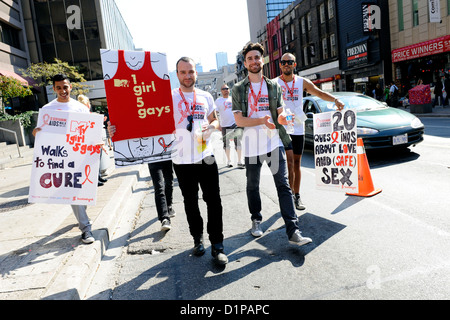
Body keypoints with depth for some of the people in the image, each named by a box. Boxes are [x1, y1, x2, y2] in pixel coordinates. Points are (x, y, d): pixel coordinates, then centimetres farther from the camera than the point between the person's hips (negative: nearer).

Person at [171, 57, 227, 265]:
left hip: (206, 157, 2)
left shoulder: (206, 97, 10)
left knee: (213, 201, 0)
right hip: (182, 160, -1)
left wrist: (211, 126, -5)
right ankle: (197, 238, 30)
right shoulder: (169, 97, 0)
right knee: (190, 202, 11)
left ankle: (217, 246, 10)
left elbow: (215, 121, 18)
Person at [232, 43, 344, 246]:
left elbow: (281, 111, 8)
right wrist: (262, 120, -20)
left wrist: (281, 117, -17)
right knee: (252, 186, 13)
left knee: (283, 185, -6)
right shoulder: (239, 89, 3)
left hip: (274, 142, 0)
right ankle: (256, 220, 34)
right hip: (251, 144, 0)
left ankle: (293, 231, -6)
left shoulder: (274, 86, 10)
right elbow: (239, 120, -5)